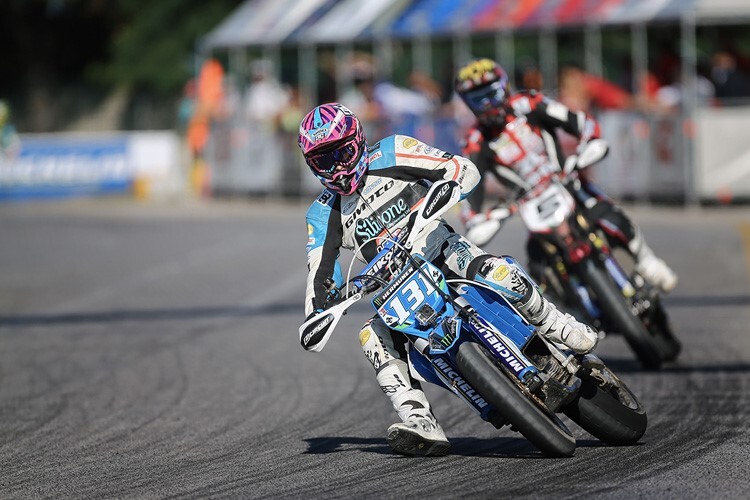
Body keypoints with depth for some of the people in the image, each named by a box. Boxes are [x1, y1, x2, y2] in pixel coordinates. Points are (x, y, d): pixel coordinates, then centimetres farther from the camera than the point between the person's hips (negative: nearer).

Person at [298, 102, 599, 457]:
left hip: (442, 251, -3)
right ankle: (423, 427, -34)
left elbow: (464, 169, -8)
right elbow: (320, 275, 2)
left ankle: (558, 329, -11)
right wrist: (316, 315, -16)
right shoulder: (323, 215, 7)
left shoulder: (390, 154, -2)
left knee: (496, 274, -36)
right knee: (373, 336, -27)